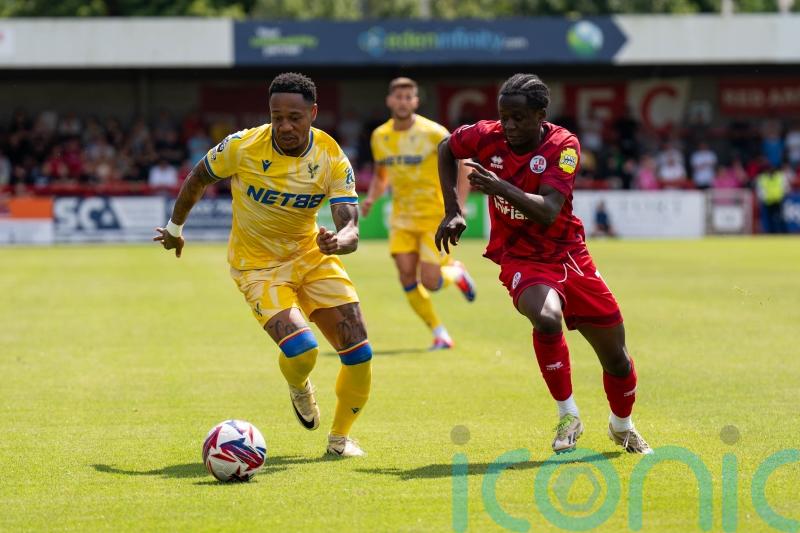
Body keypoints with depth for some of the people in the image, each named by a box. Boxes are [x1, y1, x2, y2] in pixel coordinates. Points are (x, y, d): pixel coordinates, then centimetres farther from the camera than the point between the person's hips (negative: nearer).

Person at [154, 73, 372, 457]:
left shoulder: (332, 159, -16)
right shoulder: (243, 147, -20)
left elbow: (351, 230, -23)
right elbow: (197, 180, 1)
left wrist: (338, 242, -47)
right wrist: (175, 228, 14)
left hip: (311, 256, 3)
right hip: (258, 265, -3)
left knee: (359, 353, -6)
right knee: (301, 350, -25)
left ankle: (340, 438, 19)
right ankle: (298, 388, 14)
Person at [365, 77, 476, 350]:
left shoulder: (433, 133, -14)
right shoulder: (380, 136, 2)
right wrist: (371, 198, -3)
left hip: (435, 216, -4)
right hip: (402, 217, 4)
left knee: (430, 283, -10)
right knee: (407, 276, -10)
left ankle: (456, 272, 27)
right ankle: (439, 333, 7)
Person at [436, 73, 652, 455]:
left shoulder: (563, 145, -17)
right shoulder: (487, 136, -11)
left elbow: (547, 211, -30)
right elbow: (446, 149, 12)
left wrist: (501, 187, -42)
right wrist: (452, 210, 6)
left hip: (569, 255, 1)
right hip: (521, 259, -1)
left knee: (616, 357, 7)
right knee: (547, 318, -35)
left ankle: (622, 425, 39)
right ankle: (568, 415, -16)